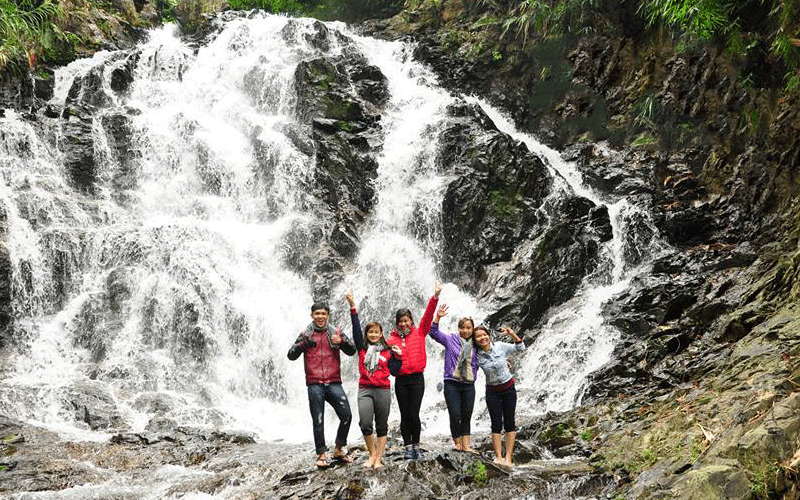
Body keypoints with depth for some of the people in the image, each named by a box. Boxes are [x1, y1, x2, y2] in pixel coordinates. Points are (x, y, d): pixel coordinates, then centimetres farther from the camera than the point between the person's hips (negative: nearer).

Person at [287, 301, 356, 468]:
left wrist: (342, 342, -16)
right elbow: (291, 355, 1)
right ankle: (321, 454, 8)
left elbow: (352, 351, 5)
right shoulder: (306, 334, 7)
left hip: (334, 383, 1)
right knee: (318, 421, -1)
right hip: (315, 384, -1)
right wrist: (302, 344, -19)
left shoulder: (335, 333, 10)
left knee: (346, 416, -7)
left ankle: (339, 450, 10)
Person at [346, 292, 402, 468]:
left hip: (383, 391, 0)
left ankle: (378, 459, 11)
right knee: (365, 424, -15)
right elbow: (356, 329, 1)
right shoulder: (362, 348, 10)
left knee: (381, 426, 4)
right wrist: (353, 308, -6)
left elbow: (394, 372, 8)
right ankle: (372, 454, 4)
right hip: (365, 390, 0)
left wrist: (398, 357, -4)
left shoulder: (388, 351, 8)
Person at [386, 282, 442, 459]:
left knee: (414, 414, -5)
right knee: (405, 415, 4)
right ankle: (408, 447, 11)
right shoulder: (393, 338, 6)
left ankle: (416, 446, 8)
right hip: (401, 380, 1)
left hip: (417, 378, -1)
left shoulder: (419, 333, 6)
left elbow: (428, 317, -4)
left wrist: (435, 297, -15)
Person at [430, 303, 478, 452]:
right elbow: (434, 332, -2)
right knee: (455, 416, -8)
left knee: (466, 417, 4)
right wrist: (437, 317, -14)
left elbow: (476, 364, 21)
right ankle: (458, 442, 8)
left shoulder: (475, 346, 12)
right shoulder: (451, 339, 5)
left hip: (469, 385, 3)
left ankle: (466, 445, 8)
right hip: (452, 384, -3)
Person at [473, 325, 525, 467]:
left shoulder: (500, 347, -8)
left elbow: (520, 347, -1)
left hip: (508, 388, 0)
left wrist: (512, 335, -16)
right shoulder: (477, 356, -8)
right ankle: (498, 457, -2)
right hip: (492, 392, 0)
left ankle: (509, 458, 2)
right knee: (496, 424, -4)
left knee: (509, 423, 0)